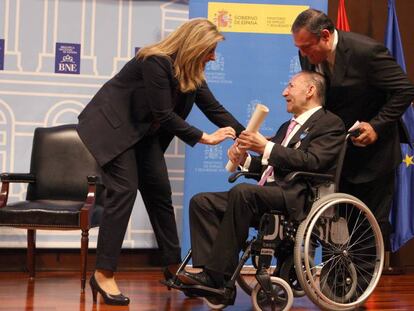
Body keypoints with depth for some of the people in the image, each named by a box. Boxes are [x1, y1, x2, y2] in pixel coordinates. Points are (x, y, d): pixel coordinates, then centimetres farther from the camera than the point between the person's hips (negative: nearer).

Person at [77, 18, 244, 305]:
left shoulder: (191, 72, 0)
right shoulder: (156, 62, -25)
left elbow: (214, 108, 3)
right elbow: (164, 115, -26)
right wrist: (204, 138, -21)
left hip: (145, 133, 9)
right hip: (112, 127, -9)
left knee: (159, 193, 7)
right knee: (124, 190, -16)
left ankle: (173, 264, 17)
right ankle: (104, 274, -13)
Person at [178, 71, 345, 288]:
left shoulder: (330, 123, 3)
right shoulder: (287, 127, 31)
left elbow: (312, 162, -13)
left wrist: (266, 147, -14)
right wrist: (245, 159, 7)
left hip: (295, 199, -9)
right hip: (267, 194, 9)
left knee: (242, 192, -35)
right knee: (201, 202, -6)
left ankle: (217, 276, -32)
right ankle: (209, 271, -20)